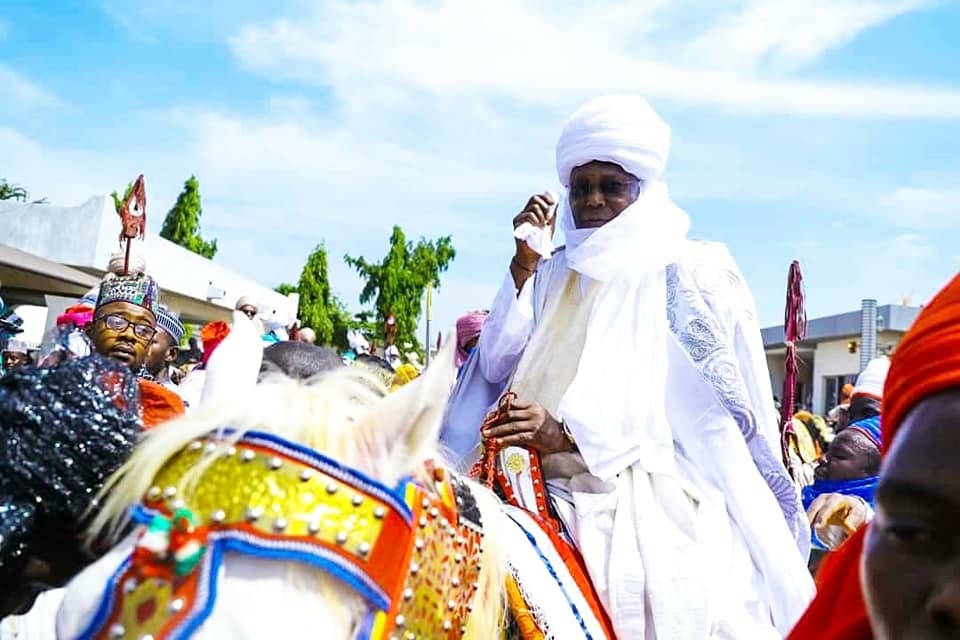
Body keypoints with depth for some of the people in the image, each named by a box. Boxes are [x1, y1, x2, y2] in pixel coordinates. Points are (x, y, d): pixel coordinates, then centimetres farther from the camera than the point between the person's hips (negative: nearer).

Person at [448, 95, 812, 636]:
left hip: (661, 506, -3)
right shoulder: (554, 275, 14)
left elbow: (680, 402, -10)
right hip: (556, 501, 3)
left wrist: (569, 434, -23)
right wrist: (524, 263, -2)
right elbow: (496, 369, 4)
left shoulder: (692, 275, 1)